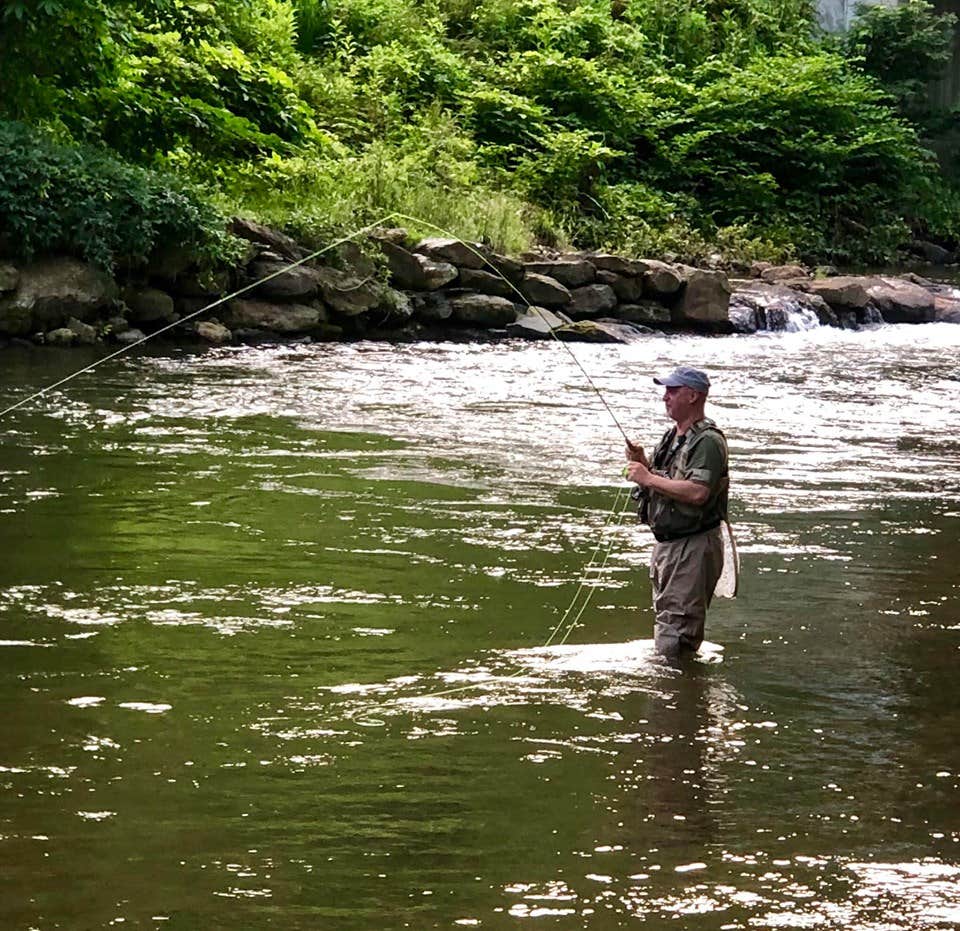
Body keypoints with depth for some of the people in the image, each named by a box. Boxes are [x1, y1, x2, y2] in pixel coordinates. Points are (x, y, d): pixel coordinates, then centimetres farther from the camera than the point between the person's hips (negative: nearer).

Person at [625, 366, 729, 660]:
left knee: (677, 632, -11)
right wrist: (643, 463, 3)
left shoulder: (708, 441, -16)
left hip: (693, 546, -10)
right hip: (666, 544, 10)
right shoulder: (673, 436, 15)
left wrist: (649, 478, -22)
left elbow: (698, 493, -28)